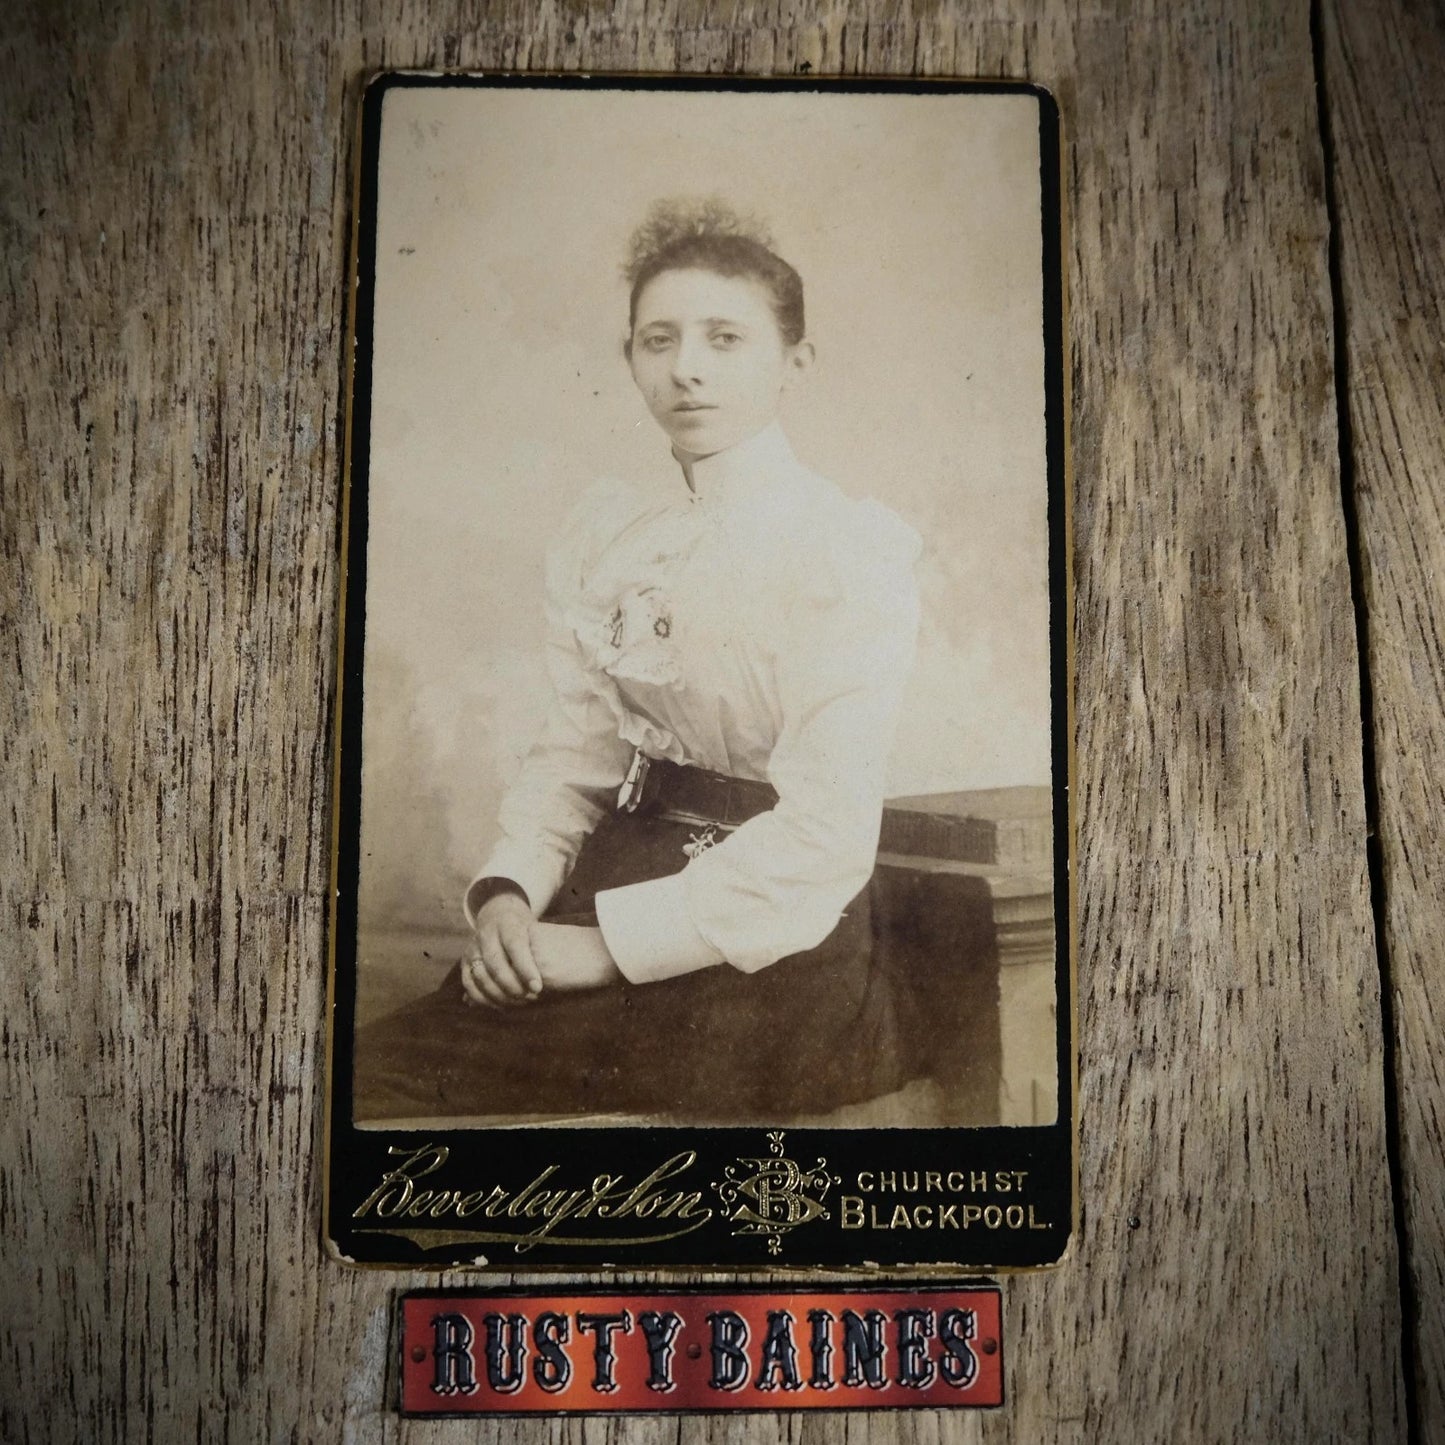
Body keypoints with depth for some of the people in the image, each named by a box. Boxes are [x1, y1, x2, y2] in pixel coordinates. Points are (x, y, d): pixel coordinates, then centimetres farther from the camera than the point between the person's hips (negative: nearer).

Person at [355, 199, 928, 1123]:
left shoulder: (855, 550, -10)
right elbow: (575, 750, 9)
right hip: (617, 869, 5)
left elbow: (823, 833, -17)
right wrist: (508, 891, -9)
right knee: (369, 1080, -9)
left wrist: (609, 942, -17)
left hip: (764, 934, -4)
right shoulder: (605, 534, 9)